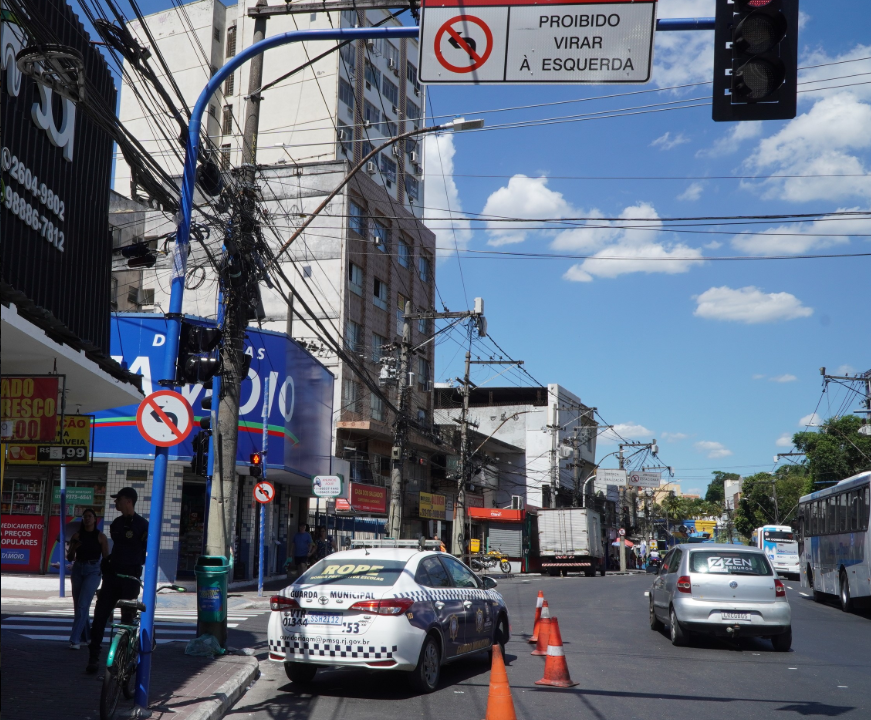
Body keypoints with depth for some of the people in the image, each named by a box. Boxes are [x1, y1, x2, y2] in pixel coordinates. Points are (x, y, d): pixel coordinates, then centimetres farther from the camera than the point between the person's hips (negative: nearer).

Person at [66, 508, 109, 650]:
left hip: (93, 571, -4)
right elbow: (69, 558, 10)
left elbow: (106, 558, 3)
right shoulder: (77, 535, 6)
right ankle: (85, 637, 23)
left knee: (82, 605, -14)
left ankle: (75, 640, -15)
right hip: (77, 570, 4)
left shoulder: (100, 537, 0)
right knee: (78, 605, 9)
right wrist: (73, 547, -11)